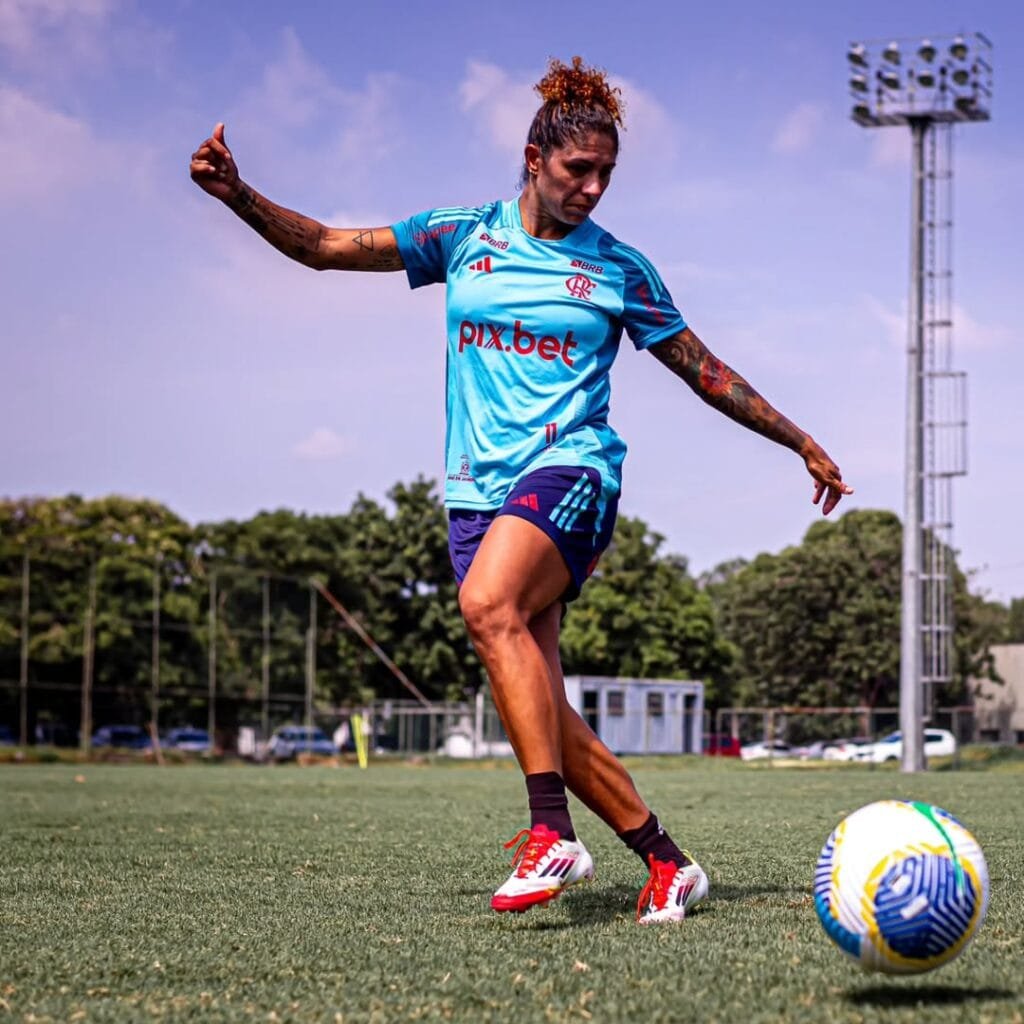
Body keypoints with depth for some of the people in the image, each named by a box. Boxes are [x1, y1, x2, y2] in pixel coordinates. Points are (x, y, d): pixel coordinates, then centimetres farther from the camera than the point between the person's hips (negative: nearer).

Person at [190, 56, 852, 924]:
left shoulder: (619, 269, 8)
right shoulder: (464, 235, 11)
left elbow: (704, 371, 16)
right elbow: (323, 247, 11)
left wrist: (802, 443, 17)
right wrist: (237, 195, -3)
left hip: (571, 468, -3)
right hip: (478, 489, 3)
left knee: (488, 603, -33)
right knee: (540, 713, -5)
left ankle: (553, 835, -33)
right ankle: (666, 862, 7)